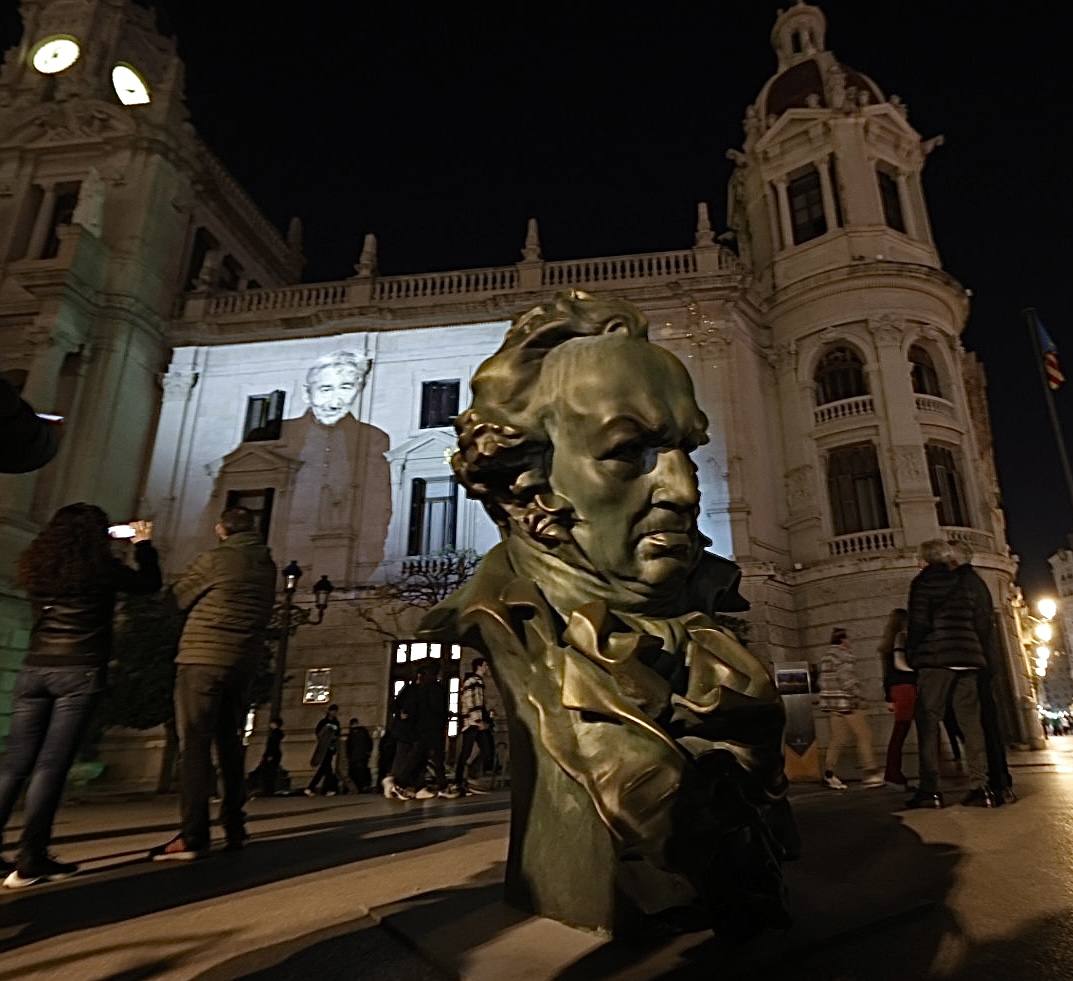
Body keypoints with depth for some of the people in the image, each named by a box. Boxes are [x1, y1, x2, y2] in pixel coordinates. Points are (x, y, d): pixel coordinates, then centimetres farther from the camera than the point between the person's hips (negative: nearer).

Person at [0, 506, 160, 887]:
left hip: (34, 670, 5)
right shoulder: (101, 568, -2)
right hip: (79, 673, -5)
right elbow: (150, 583, 11)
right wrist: (143, 544, 23)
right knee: (50, 766, -5)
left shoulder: (37, 567, 10)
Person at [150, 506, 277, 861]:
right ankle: (235, 829, 16)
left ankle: (193, 837, -8)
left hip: (203, 657, -6)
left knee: (194, 745, -4)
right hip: (243, 662, 6)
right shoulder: (266, 565, 9)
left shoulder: (213, 559, -7)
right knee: (229, 743, 13)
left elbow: (179, 596, 6)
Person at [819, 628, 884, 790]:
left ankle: (830, 773, 6)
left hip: (830, 703, 9)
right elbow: (846, 678, -20)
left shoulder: (826, 656, 16)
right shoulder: (844, 655, -11)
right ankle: (870, 773, 3)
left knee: (837, 738, 9)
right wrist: (856, 695, -9)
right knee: (864, 735, 1)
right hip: (845, 703, -9)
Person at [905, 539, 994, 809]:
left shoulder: (923, 582, -1)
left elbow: (919, 623, -9)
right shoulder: (967, 582, 15)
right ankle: (980, 788, 4)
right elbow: (984, 622, 12)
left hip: (935, 657, -5)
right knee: (971, 721, 7)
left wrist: (911, 653, 2)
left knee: (928, 721, -2)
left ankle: (930, 790, -5)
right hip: (969, 657, 5)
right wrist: (980, 652, 18)